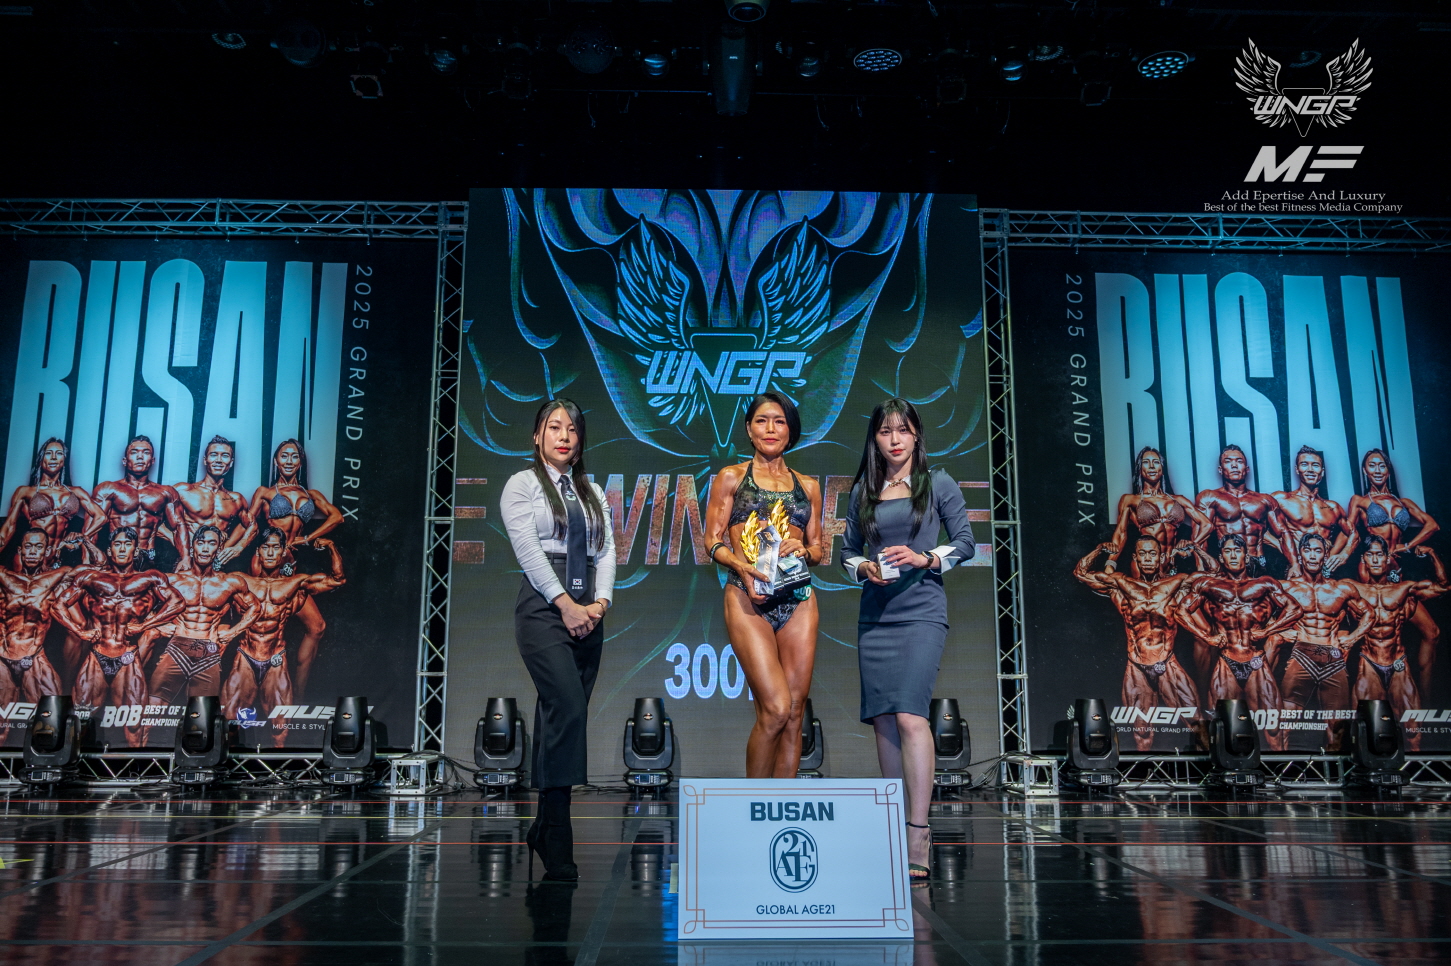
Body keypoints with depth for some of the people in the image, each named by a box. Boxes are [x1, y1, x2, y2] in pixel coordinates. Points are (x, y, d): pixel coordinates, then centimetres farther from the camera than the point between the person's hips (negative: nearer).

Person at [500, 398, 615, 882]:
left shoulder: (594, 493, 19)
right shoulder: (521, 485, 5)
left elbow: (606, 551, 11)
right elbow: (528, 549, -6)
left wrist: (600, 601, -6)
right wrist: (565, 603, -14)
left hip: (587, 613, 5)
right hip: (543, 606, -5)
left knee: (558, 715, 4)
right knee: (568, 707, -19)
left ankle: (542, 830, 14)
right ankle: (558, 853, -17)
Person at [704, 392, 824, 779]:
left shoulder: (807, 487, 16)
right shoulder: (731, 478, 8)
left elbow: (818, 549, 18)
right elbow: (714, 541, 4)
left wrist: (804, 550, -6)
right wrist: (740, 565, -15)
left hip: (798, 600, 4)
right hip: (748, 598, -3)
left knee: (794, 712, 1)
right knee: (776, 709, -13)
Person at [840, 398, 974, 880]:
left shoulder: (938, 484, 3)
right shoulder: (863, 491, 12)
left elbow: (966, 543, 4)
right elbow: (848, 551, 17)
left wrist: (924, 558, -11)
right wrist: (865, 568, -4)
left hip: (922, 611, -4)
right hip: (874, 614, 4)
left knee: (911, 715, -16)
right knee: (882, 719, 6)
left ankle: (918, 833, -12)